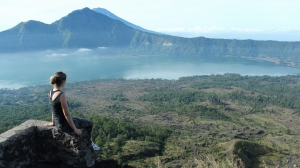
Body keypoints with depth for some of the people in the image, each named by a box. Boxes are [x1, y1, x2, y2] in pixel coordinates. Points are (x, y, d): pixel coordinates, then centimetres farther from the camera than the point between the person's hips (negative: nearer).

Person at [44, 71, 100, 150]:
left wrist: (53, 122, 20)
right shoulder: (61, 95, -28)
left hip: (58, 123, 9)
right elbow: (66, 114, -24)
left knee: (81, 120, 29)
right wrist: (75, 129, -15)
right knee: (90, 123, 13)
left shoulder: (51, 92, -2)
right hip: (65, 125, -9)